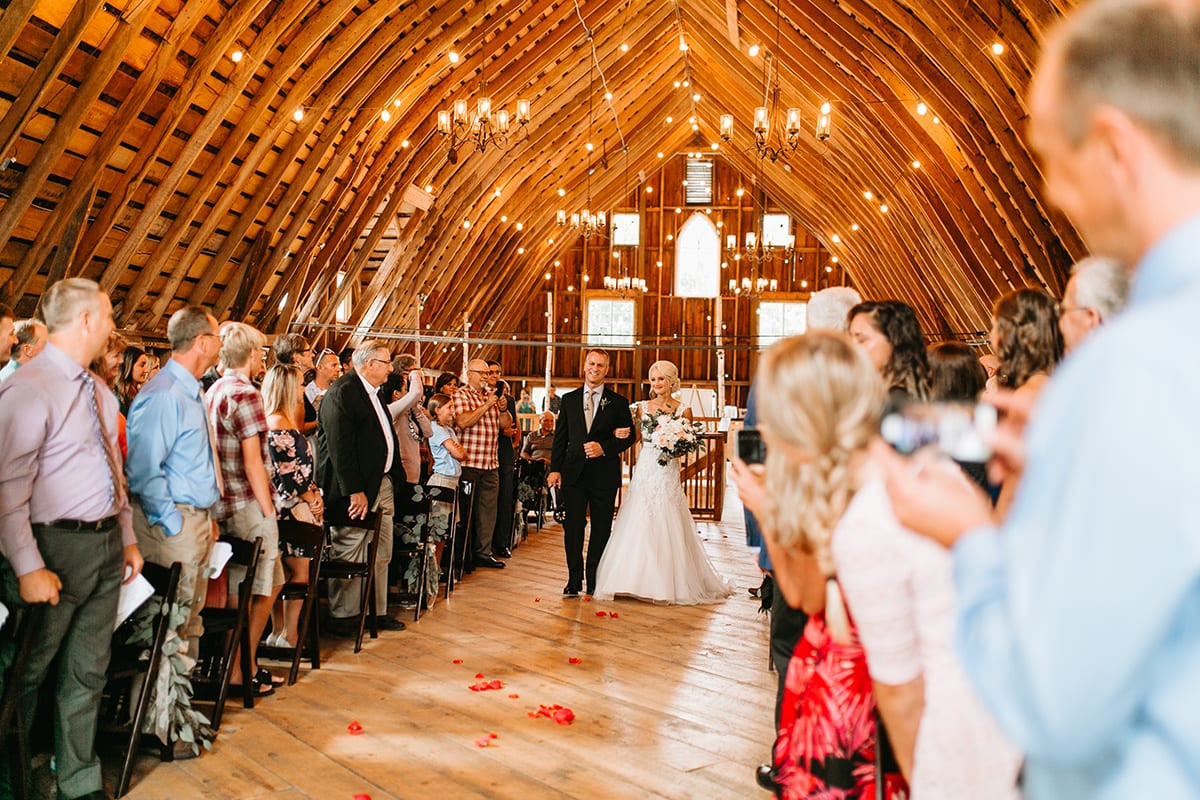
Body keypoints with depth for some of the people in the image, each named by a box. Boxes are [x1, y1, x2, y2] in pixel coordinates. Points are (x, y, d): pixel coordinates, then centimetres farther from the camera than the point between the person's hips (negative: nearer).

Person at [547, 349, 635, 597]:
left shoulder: (618, 402, 4)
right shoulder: (569, 399, 10)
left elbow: (629, 436, 3)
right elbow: (560, 437, 8)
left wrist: (604, 448, -12)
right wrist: (555, 469, 0)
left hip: (604, 475, -1)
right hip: (574, 472, 1)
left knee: (601, 530, 5)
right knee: (573, 527, 1)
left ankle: (594, 582, 17)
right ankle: (574, 581, 11)